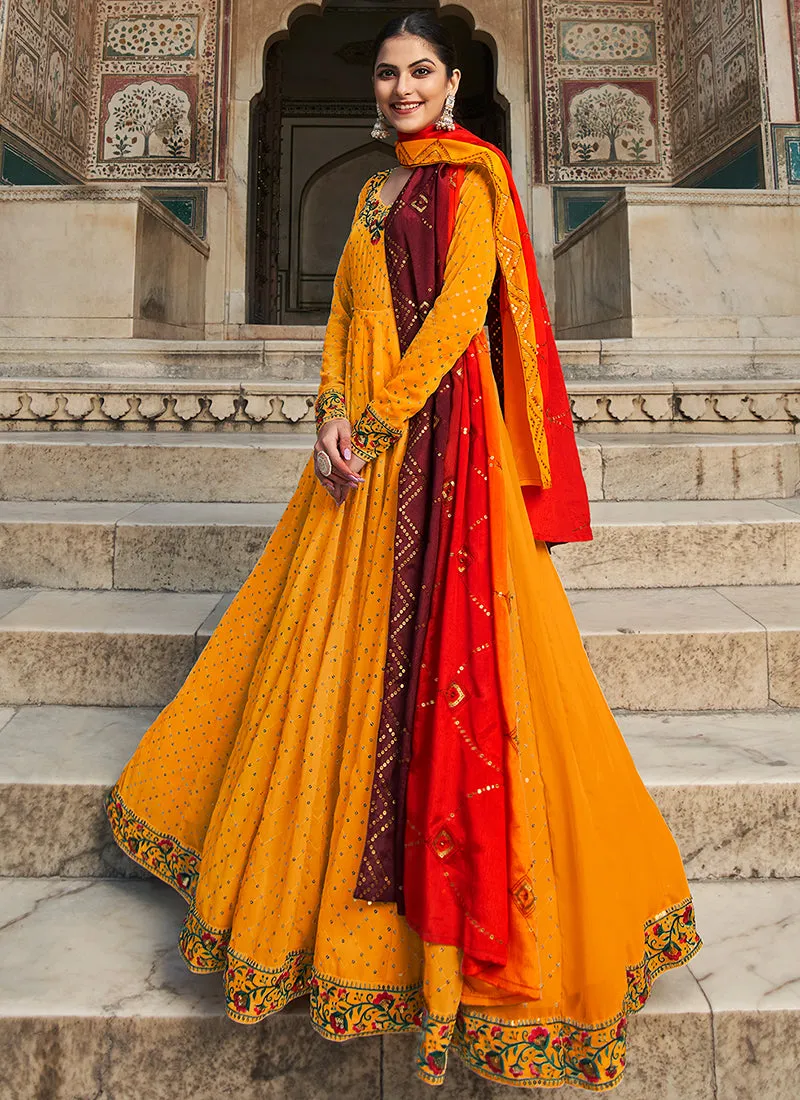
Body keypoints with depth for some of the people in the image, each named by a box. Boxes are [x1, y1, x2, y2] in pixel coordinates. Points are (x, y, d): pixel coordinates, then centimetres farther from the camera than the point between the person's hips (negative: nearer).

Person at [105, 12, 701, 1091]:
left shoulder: (473, 172, 4)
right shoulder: (377, 191, 25)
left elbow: (463, 307, -9)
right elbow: (348, 315, 16)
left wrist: (380, 418, -14)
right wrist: (333, 414, -1)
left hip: (444, 432, -7)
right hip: (365, 440, 7)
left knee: (439, 638, -8)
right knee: (342, 637, 9)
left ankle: (466, 910, 9)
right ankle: (335, 874, 28)